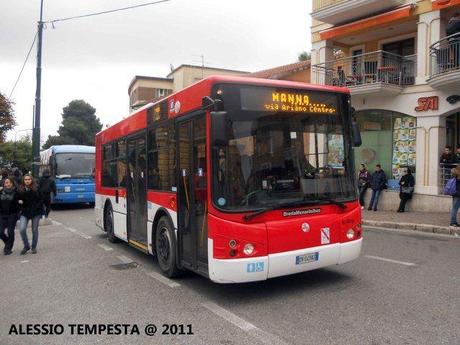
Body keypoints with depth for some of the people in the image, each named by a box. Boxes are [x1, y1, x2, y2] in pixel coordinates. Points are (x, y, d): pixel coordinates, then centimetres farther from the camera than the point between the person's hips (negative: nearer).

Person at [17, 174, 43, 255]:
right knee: (22, 229, -13)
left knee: (34, 230, 8)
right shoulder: (20, 190, -1)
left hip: (36, 212, -1)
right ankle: (26, 246, 7)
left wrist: (36, 208, -12)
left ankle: (34, 247, 23)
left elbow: (41, 199, -1)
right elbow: (18, 199, 10)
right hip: (25, 213, 1)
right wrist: (19, 201, -12)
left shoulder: (36, 189, -5)